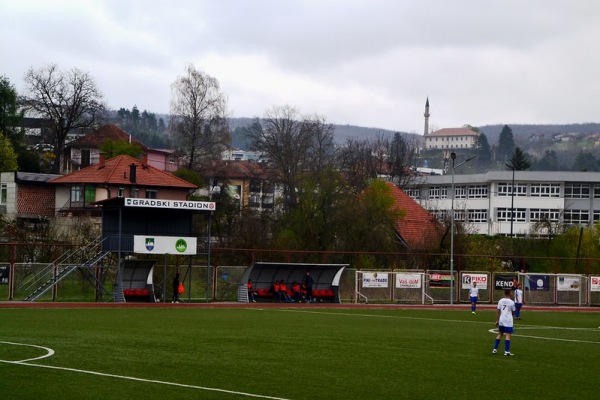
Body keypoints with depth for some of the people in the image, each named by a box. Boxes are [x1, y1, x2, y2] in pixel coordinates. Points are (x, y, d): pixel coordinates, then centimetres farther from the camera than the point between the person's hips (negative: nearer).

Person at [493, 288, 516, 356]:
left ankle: (495, 349, 15)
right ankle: (506, 351, -8)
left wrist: (497, 321, 10)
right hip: (508, 321, -5)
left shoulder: (500, 301, 4)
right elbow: (513, 313, 2)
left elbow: (498, 311, 5)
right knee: (508, 335, -3)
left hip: (501, 320, 5)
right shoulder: (511, 302, -7)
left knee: (499, 334, 16)